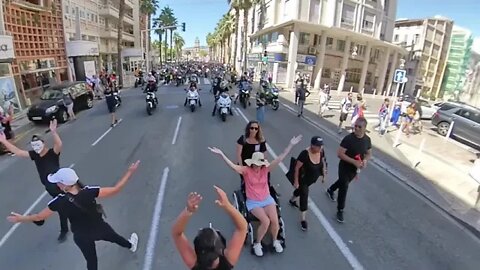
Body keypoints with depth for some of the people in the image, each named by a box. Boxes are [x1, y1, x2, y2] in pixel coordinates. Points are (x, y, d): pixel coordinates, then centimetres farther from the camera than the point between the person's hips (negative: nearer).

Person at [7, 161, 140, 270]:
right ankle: (131, 245, 61)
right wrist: (130, 172, -29)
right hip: (99, 228, 0)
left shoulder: (59, 202, -28)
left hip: (81, 236, 0)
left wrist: (21, 218, 8)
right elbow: (115, 190, -31)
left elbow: (39, 217, -11)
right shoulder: (89, 192, -32)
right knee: (115, 237, 31)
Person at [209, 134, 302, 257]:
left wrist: (291, 145, -21)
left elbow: (280, 158, -13)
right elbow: (233, 166, -29)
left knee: (275, 220, -16)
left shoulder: (265, 169, -6)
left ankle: (275, 241, 17)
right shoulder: (246, 170, -13)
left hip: (267, 199, 3)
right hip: (253, 202, -3)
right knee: (265, 221, -22)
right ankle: (257, 244, 6)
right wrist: (221, 154, -43)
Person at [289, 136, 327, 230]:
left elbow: (323, 163, 2)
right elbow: (297, 168, -26)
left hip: (312, 179, 6)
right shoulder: (305, 154, -36)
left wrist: (324, 175, 8)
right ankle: (303, 219, 15)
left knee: (301, 190, 29)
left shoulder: (321, 152, -18)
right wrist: (296, 181, -20)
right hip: (303, 179, -6)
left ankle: (292, 200, 59)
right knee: (304, 196, -1)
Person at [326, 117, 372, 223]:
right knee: (344, 188, -1)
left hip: (355, 169, 6)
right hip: (345, 167, -6)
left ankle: (330, 190, 56)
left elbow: (369, 154, 7)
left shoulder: (367, 139, -7)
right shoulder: (348, 138, -24)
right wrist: (354, 161, -32)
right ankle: (340, 211, 16)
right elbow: (339, 153, -25)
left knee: (343, 183, 27)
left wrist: (365, 160, -15)